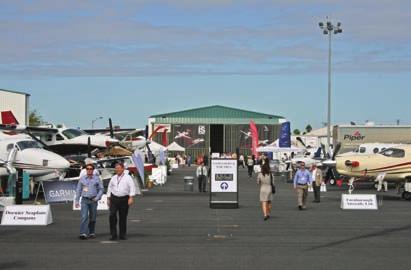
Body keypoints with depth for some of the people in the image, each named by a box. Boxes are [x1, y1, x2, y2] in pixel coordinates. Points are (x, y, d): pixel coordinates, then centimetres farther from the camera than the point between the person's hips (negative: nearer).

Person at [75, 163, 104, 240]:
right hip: (84, 200, -1)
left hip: (93, 200, 1)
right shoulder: (82, 179, 4)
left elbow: (101, 189, 6)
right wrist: (77, 201, 5)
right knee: (84, 217, -13)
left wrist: (97, 197, -7)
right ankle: (83, 234, -19)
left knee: (92, 218, 8)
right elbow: (78, 190, 8)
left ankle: (91, 233, 23)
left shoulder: (97, 178, 3)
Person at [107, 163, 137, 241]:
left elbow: (132, 187, -7)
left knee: (123, 217, 3)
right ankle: (113, 235, -7)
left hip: (124, 199, -2)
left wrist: (131, 198, -17)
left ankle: (123, 235, 13)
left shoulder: (128, 178, 0)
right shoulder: (113, 178, 12)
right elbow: (109, 188, 19)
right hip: (114, 199, 2)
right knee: (112, 215, -11)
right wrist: (108, 199, 14)